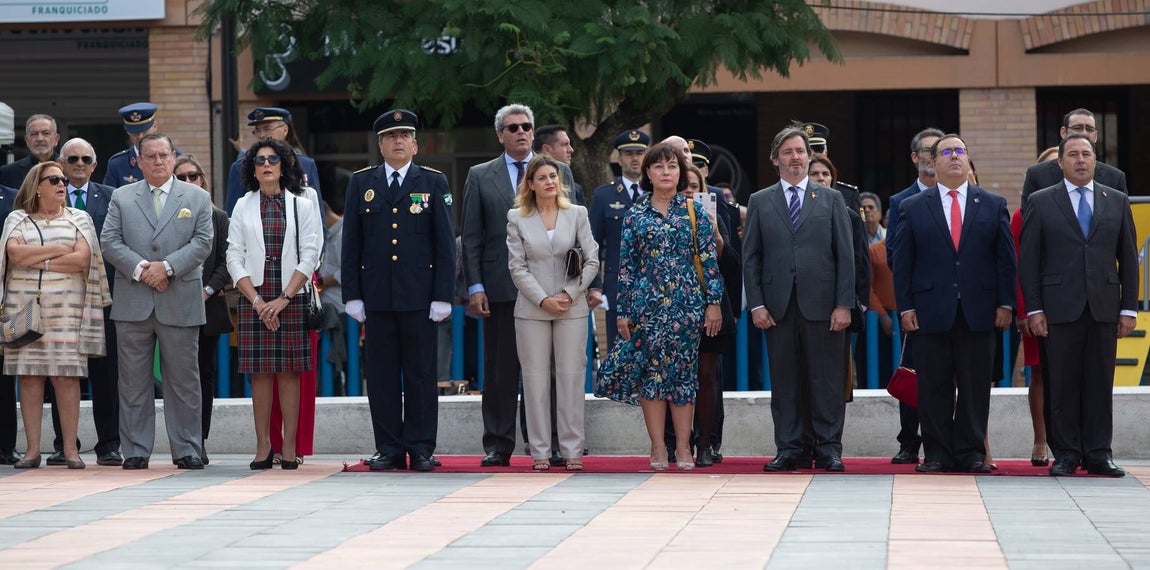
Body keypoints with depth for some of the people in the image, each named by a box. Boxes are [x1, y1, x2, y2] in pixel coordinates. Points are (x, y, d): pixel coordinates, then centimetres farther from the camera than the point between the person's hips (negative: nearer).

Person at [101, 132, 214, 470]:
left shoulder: (197, 198, 10)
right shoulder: (121, 197, 11)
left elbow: (202, 243, 1)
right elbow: (110, 240, 2)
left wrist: (167, 267, -12)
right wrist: (140, 268, -12)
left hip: (181, 302, -1)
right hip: (133, 302, 1)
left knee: (183, 379, 1)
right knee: (134, 380, 2)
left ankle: (187, 450, 6)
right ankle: (136, 451, 6)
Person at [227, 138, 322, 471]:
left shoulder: (303, 206, 5)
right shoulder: (243, 207, 9)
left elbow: (310, 257, -1)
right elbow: (234, 258, 4)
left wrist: (284, 299, -10)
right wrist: (257, 301, -8)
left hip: (292, 299, -1)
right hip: (253, 298, 1)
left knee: (289, 371, -2)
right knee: (260, 373, -1)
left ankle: (289, 449, 0)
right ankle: (263, 447, 2)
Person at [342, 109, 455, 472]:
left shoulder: (434, 183, 6)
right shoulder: (361, 184, 10)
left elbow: (445, 244, 3)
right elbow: (351, 245, 9)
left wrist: (443, 296, -5)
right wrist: (352, 294, 2)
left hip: (419, 296, -2)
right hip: (376, 296, 2)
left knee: (421, 374, 1)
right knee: (381, 374, 2)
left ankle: (421, 449, 6)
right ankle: (389, 449, 8)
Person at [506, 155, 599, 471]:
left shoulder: (577, 214, 6)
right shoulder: (517, 219, 5)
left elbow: (592, 261, 2)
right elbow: (517, 266, 0)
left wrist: (569, 294, -8)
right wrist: (543, 300, -10)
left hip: (572, 308, 0)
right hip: (531, 310, 0)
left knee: (571, 377, 0)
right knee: (535, 378, 0)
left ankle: (572, 450, 4)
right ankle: (540, 451, 4)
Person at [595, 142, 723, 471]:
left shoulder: (695, 211, 4)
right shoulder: (635, 215, 6)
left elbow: (709, 259, 2)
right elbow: (626, 265, 6)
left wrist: (714, 302, -4)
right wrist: (623, 311, 2)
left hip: (686, 301, -1)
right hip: (646, 302, 1)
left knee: (683, 371, 0)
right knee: (650, 371, 0)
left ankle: (683, 447, 5)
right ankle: (658, 449, 4)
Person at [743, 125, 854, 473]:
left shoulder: (831, 199, 10)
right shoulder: (760, 202, 11)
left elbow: (845, 255, 5)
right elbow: (750, 257, 8)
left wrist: (843, 304, -4)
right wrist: (756, 305, -2)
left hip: (821, 304, -1)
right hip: (778, 306, 1)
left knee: (827, 379, -1)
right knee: (784, 381, 3)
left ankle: (828, 448, 5)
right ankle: (788, 450, 8)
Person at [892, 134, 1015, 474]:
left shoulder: (993, 205, 10)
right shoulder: (913, 208, 8)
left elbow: (1006, 258, 8)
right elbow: (902, 262, 6)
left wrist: (1005, 304, 0)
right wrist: (905, 307, -2)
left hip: (979, 313, 1)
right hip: (931, 311, 0)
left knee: (975, 386, 1)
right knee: (934, 388, 1)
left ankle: (971, 453, 8)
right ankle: (937, 454, 6)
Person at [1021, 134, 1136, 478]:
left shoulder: (1117, 202, 11)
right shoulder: (1041, 202, 5)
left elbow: (1128, 258, 11)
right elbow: (1029, 260, 2)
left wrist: (1129, 308, 4)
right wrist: (1034, 309, -5)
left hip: (1104, 308, 2)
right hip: (1061, 308, -2)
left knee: (1100, 384, 2)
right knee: (1062, 384, -1)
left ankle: (1098, 454, 7)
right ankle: (1066, 454, 5)